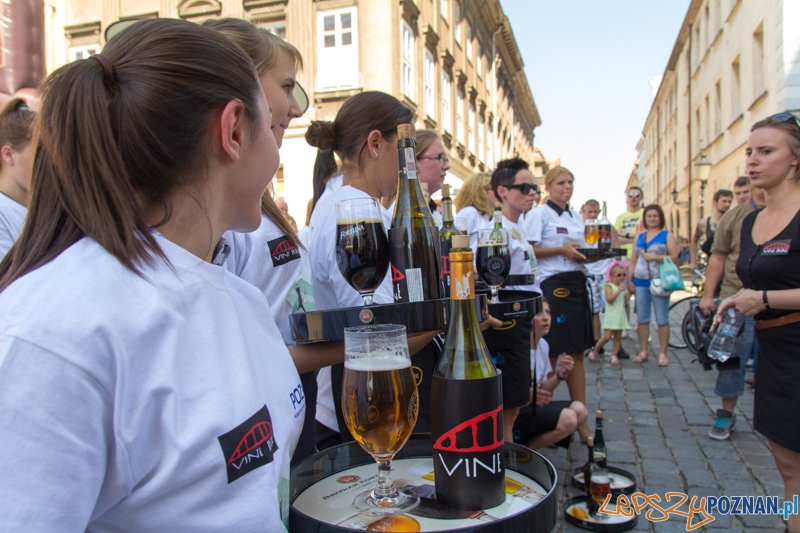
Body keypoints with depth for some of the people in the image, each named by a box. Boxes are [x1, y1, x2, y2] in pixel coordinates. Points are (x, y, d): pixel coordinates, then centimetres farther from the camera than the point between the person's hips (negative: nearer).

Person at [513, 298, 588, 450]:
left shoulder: (543, 345, 7)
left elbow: (541, 390, 13)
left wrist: (560, 375, -4)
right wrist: (528, 395, -31)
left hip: (532, 406, 9)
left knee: (579, 410, -1)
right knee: (567, 418, -20)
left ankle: (525, 444, 2)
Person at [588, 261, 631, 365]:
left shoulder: (622, 287, 14)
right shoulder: (609, 286, -8)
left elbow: (624, 300, 16)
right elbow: (609, 299, -21)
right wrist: (619, 291, -23)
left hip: (621, 316, 7)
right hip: (611, 316, -7)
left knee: (618, 337, 5)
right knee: (607, 336, -10)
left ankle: (614, 355, 11)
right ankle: (595, 351, 8)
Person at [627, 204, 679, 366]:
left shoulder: (667, 235, 4)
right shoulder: (639, 236, 16)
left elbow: (674, 257, -6)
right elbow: (633, 260, 15)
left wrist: (655, 257, -14)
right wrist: (629, 280, 9)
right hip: (640, 282, 4)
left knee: (662, 319, -2)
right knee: (642, 319, 7)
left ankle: (662, 353, 5)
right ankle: (643, 351, 15)